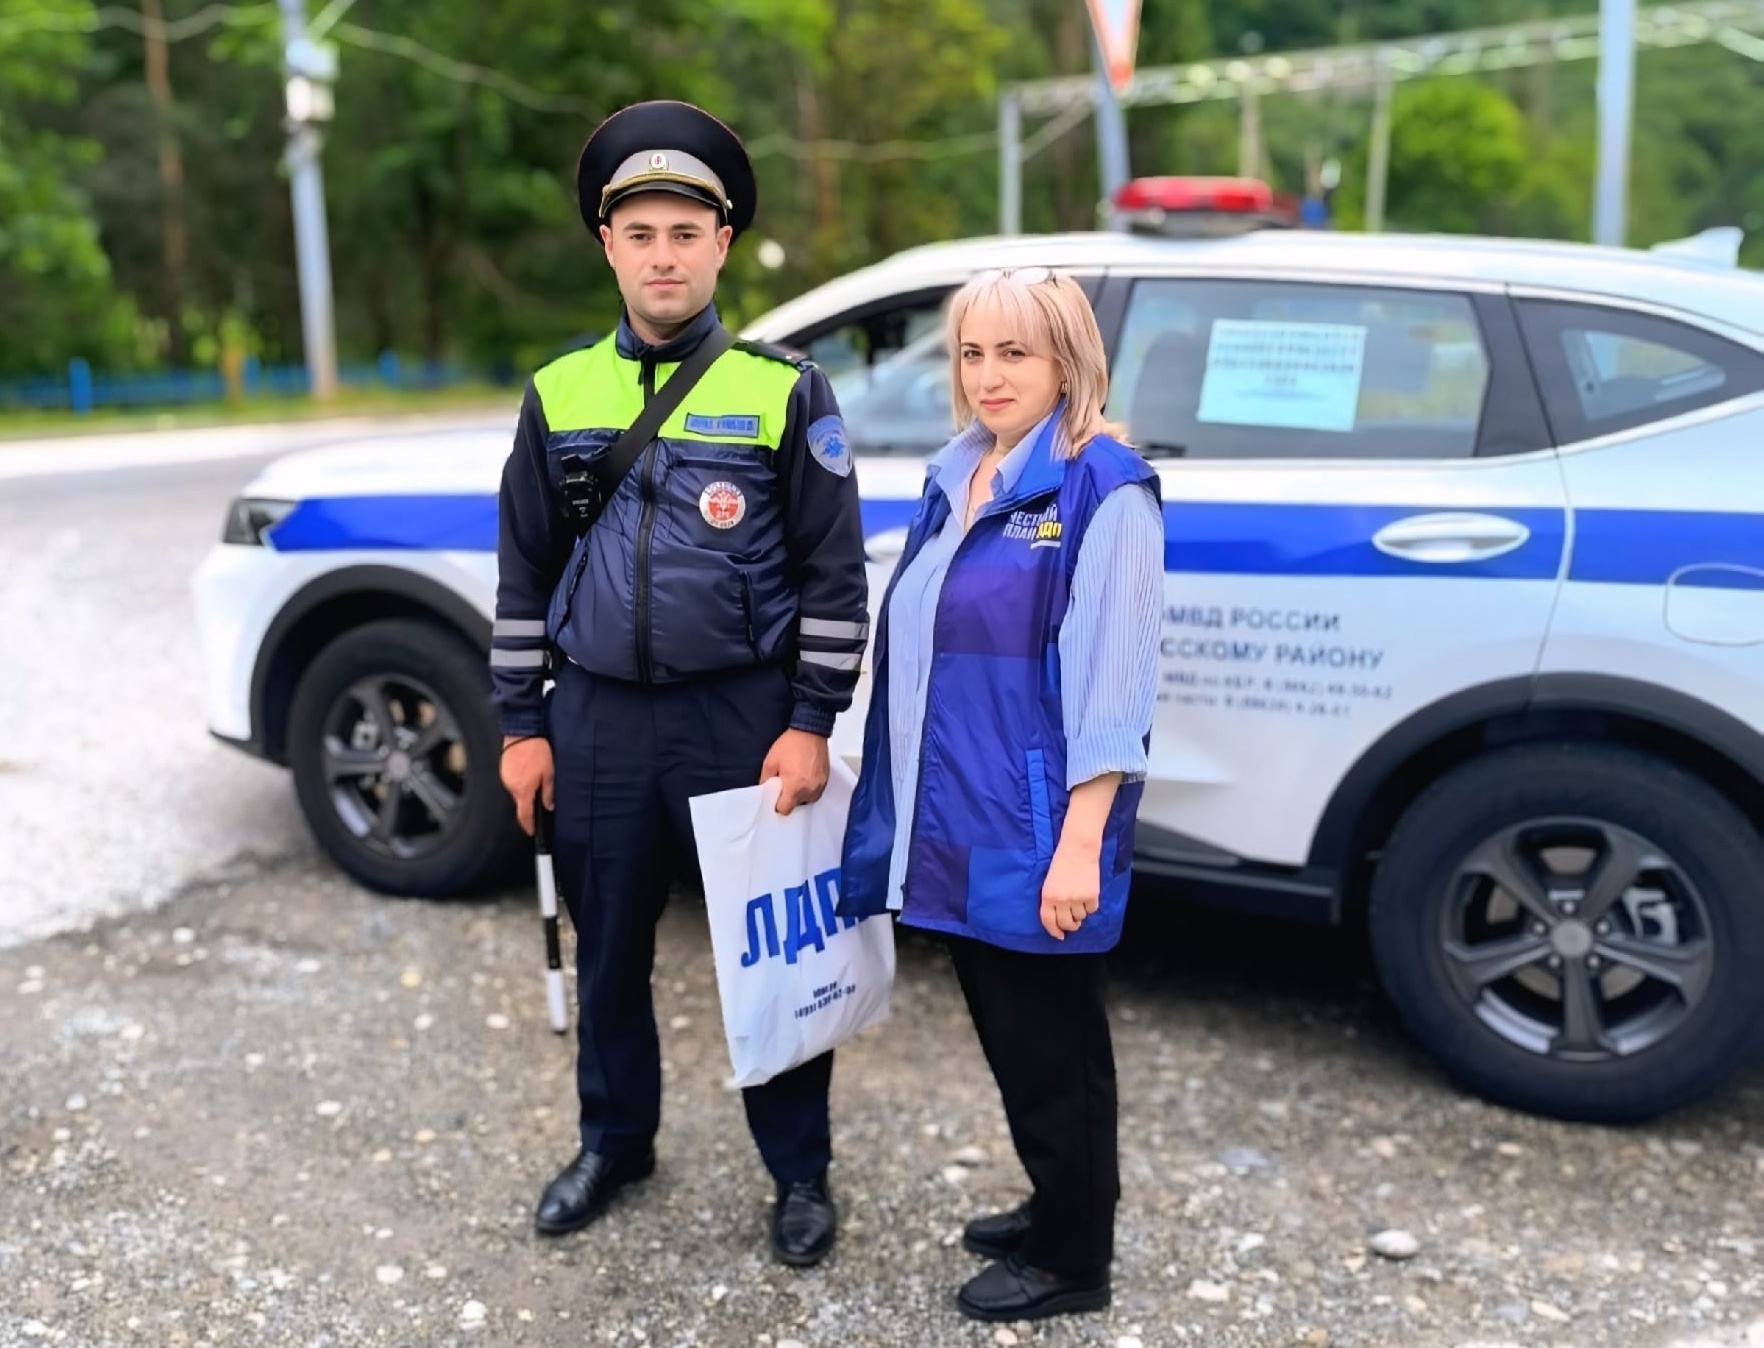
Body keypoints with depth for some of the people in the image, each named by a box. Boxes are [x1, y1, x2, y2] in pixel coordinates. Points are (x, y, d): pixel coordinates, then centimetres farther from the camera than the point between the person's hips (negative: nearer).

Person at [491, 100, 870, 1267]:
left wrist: (810, 725, -9)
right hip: (598, 721, 3)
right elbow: (525, 571, 10)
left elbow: (835, 575, -4)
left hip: (742, 718, -3)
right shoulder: (558, 395, 5)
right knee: (610, 947, 16)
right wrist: (522, 724, 7)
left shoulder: (786, 392, -4)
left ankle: (801, 1171, 25)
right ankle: (616, 1143, 37)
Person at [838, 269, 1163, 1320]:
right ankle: (1053, 1209, 39)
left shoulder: (1104, 487, -13)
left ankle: (1076, 1260, 26)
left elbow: (1112, 681, -18)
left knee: (1052, 1037, 7)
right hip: (956, 816, 8)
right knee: (1005, 1026, 20)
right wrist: (911, 800, 15)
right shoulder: (955, 477, 10)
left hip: (1035, 828, -8)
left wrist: (1081, 843, -22)